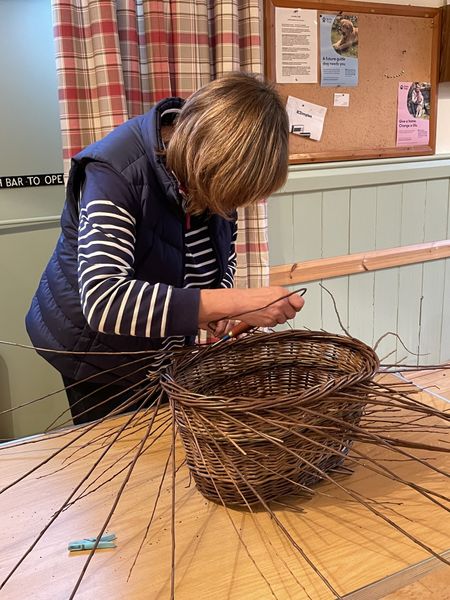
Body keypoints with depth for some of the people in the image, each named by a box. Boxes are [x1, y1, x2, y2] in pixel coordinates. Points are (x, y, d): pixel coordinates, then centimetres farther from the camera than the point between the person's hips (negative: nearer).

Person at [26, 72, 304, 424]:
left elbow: (224, 251, 4)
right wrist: (233, 303, -46)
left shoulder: (213, 171, -12)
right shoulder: (115, 172, -30)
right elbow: (102, 300, -41)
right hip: (101, 356, -5)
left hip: (170, 347, 5)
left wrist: (217, 307, -18)